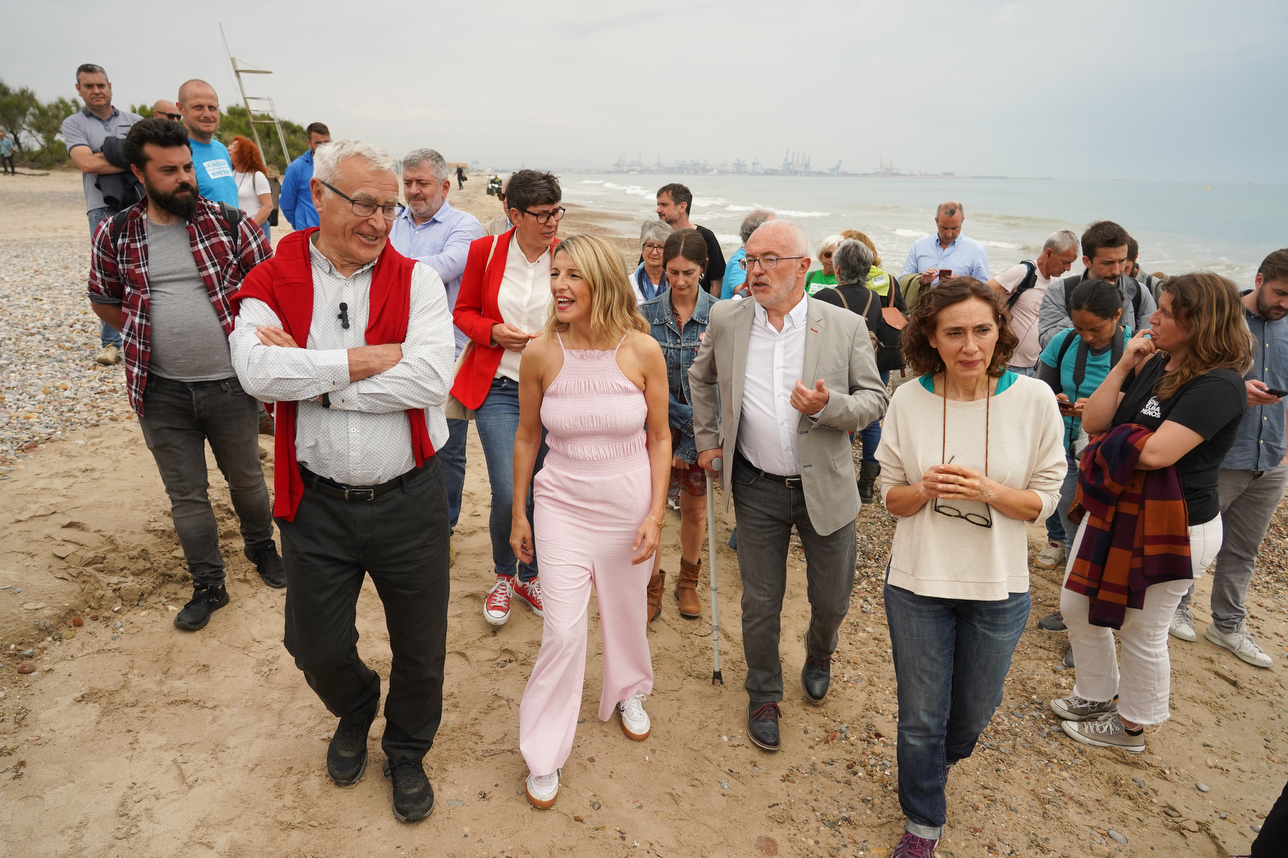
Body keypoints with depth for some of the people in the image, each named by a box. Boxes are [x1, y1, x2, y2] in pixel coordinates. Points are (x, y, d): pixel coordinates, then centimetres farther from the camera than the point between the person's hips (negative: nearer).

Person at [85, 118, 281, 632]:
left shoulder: (229, 225, -5)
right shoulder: (116, 236, 1)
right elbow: (104, 300, 15)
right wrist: (151, 336, 5)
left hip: (231, 385, -1)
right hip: (161, 392, 2)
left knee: (246, 478, 15)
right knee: (185, 494, 11)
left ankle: (261, 546, 42)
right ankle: (208, 585, 27)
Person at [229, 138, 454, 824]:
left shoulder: (415, 280, -5)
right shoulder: (272, 282, -2)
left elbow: (432, 377, -21)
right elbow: (257, 371, -20)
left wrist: (310, 373, -17)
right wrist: (366, 359, -21)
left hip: (409, 501, -1)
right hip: (316, 503, 1)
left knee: (420, 650, 14)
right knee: (315, 647, 18)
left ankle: (407, 751, 44)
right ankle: (355, 712, 53)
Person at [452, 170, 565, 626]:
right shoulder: (485, 251, 0)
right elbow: (464, 311, 10)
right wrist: (493, 332, -10)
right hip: (499, 388, -1)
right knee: (508, 495, -8)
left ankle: (528, 576, 33)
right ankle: (502, 576, 22)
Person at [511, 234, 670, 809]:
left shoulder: (643, 351, -13)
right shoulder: (540, 355, -11)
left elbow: (659, 437, -3)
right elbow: (527, 436, 2)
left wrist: (655, 513, -8)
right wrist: (518, 513, 7)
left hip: (629, 504, 1)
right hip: (562, 505, 0)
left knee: (626, 613, 19)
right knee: (563, 632, -2)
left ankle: (629, 691, 51)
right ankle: (544, 754, 21)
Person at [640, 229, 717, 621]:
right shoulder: (647, 314, -4)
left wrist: (692, 442, -13)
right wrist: (685, 417, -18)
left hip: (701, 428, 0)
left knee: (694, 508, 14)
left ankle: (688, 581, 38)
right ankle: (652, 585, 22)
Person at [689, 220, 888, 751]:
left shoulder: (845, 327, -9)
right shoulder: (725, 320, -3)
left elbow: (875, 399, -5)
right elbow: (700, 378, 14)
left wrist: (827, 405, -24)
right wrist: (707, 438, 10)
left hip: (825, 486, 0)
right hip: (757, 489, 1)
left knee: (832, 598, 15)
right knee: (760, 602, 12)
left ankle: (819, 654, 51)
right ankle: (764, 696, 36)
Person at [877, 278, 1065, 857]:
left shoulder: (1034, 399, -11)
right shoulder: (909, 400, -9)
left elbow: (1043, 500, -5)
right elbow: (891, 497, -1)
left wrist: (988, 490, -24)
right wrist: (924, 490, -23)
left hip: (997, 587, 1)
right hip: (918, 581, 0)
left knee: (974, 711, 22)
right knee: (920, 719, 12)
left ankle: (943, 756, 58)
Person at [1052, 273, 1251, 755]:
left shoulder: (1218, 385, -20)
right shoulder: (1154, 365, 4)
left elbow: (1156, 452, -30)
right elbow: (1093, 422, -1)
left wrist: (1109, 445, -10)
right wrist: (1124, 366, -8)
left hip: (1173, 527, -8)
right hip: (1113, 511, 8)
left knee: (1141, 633, 11)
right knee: (1077, 607, 18)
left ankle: (1130, 727, 34)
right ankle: (1096, 697, 41)